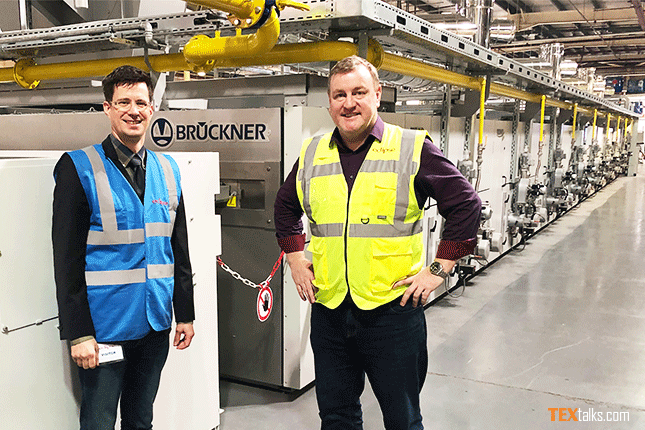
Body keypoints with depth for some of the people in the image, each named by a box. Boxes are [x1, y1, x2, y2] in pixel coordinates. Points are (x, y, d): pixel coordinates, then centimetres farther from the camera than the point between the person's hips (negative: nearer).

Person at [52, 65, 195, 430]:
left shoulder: (168, 170, 8)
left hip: (155, 326, 5)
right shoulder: (79, 168, -8)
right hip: (104, 327, -5)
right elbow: (67, 258, -11)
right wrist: (78, 333, -14)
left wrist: (185, 314, 11)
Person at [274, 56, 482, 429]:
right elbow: (286, 208, 23)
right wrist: (295, 258, 13)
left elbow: (466, 205, -3)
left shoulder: (413, 149, -6)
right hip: (328, 311, 4)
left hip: (393, 311, -3)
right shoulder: (312, 154, 6)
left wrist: (440, 269, -6)